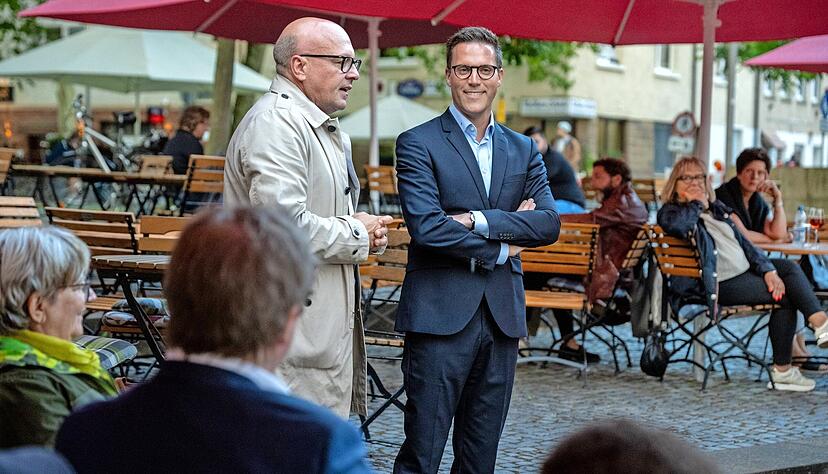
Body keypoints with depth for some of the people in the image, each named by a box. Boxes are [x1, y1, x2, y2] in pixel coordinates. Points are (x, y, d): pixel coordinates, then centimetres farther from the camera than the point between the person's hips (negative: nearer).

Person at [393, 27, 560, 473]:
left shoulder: (524, 150, 14)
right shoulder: (418, 144, -2)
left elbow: (549, 223, 1)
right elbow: (426, 228, -14)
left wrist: (478, 220, -12)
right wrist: (499, 248, -5)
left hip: (502, 317, 5)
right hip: (440, 315, -5)